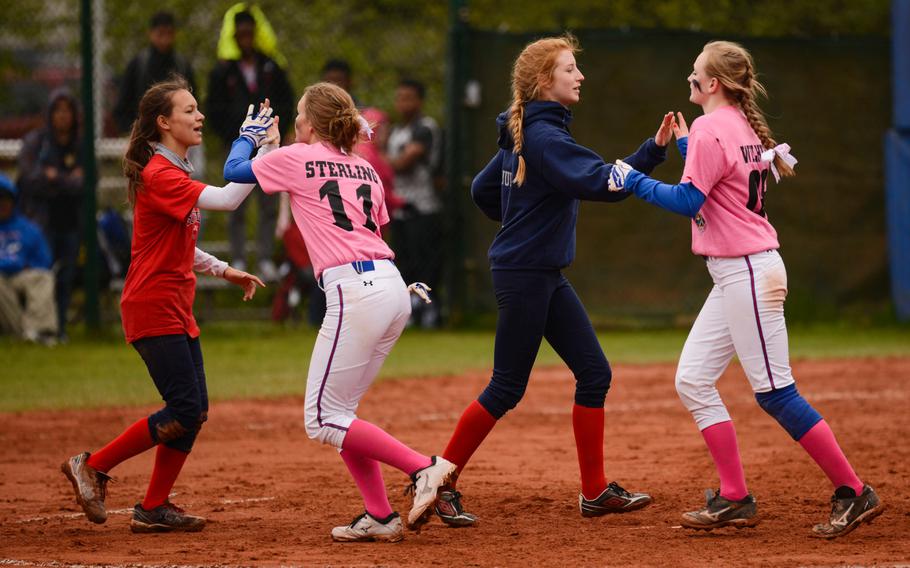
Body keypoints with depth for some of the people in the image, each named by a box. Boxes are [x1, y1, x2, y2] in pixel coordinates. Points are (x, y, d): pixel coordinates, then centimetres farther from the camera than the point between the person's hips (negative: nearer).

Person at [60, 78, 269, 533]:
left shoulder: (176, 173, 15)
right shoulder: (159, 176, -17)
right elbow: (226, 200, -29)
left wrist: (225, 271, 15)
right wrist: (263, 151, -27)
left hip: (178, 311, 10)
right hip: (153, 308, -10)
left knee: (195, 412, 7)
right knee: (184, 411, -12)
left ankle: (154, 509, 13)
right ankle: (92, 466, 1)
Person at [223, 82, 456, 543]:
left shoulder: (297, 159, 2)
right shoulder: (365, 169, 19)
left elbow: (232, 171, 17)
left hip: (354, 291, -8)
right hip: (395, 290, 8)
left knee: (323, 420, -3)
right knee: (337, 411, 15)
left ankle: (423, 468, -12)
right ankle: (379, 517, 9)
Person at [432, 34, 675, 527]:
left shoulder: (522, 135, 11)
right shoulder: (543, 138, -19)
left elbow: (483, 190, 20)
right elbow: (604, 184, -28)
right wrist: (654, 150, -31)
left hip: (547, 278, 10)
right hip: (523, 277, -10)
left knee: (594, 373, 6)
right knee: (506, 390, -2)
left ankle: (595, 491, 9)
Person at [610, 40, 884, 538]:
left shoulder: (711, 129, -14)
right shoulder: (744, 127, 13)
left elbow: (688, 201, -18)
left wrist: (634, 181, -6)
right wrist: (685, 145, 25)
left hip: (748, 273, -10)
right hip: (736, 274, 10)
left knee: (775, 393, -7)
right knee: (692, 380, 9)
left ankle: (853, 493, -3)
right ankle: (734, 498, 8)